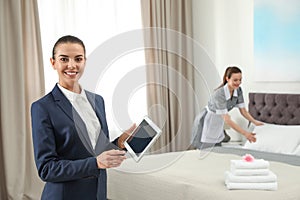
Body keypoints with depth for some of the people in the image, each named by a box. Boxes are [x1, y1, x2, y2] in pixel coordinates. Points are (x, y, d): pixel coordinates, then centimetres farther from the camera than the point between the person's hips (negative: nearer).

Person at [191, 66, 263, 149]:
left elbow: (243, 111, 1)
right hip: (207, 123, -7)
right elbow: (227, 120, -35)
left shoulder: (238, 90, -10)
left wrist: (255, 122, -12)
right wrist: (245, 133, -40)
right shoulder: (219, 94, -32)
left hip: (218, 123, 7)